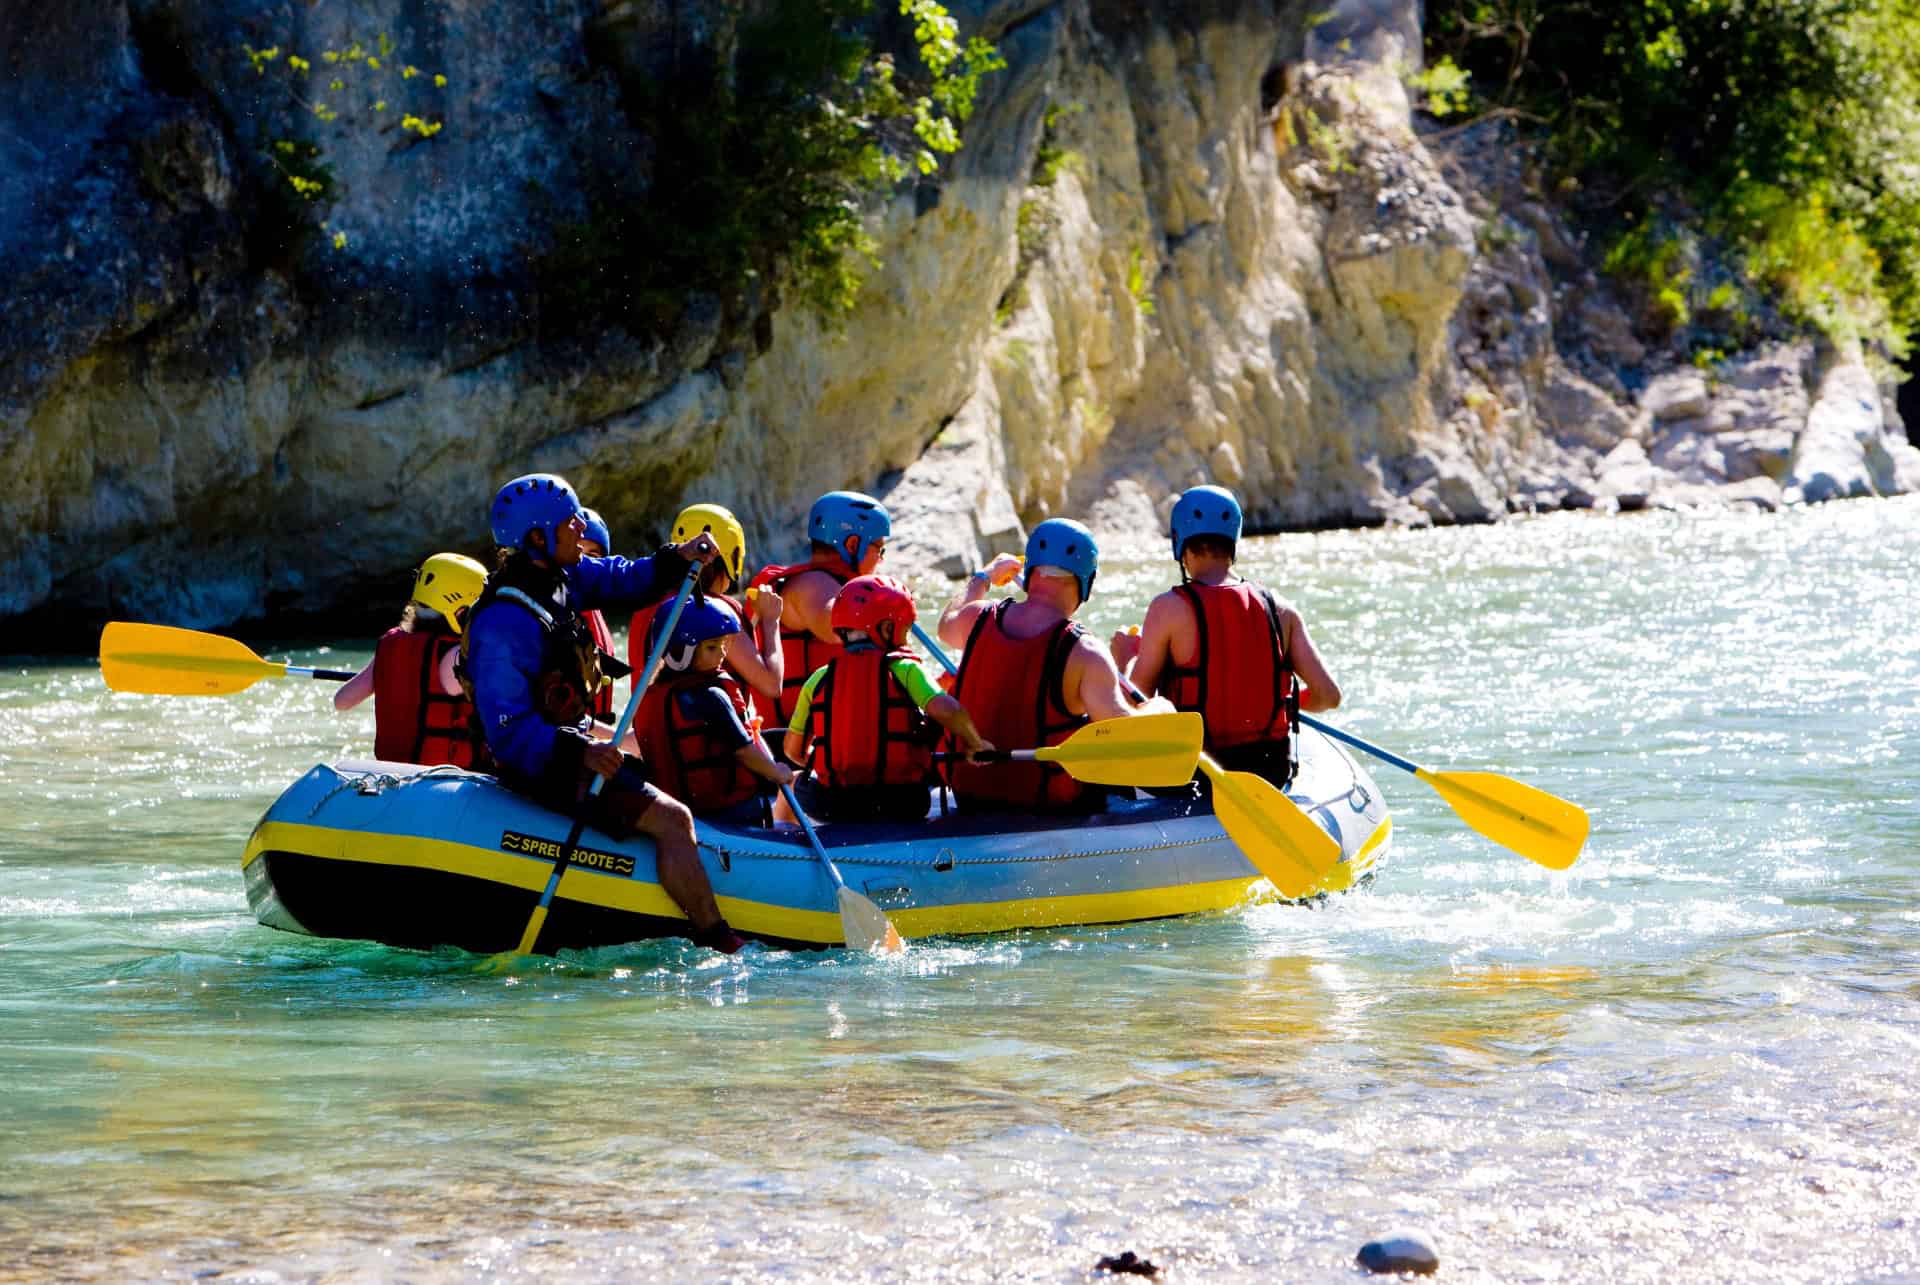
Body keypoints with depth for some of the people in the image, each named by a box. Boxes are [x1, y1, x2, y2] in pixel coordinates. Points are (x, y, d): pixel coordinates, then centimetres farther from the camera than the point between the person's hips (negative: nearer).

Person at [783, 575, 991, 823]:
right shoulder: (905, 671, -5)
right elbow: (947, 710, -20)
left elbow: (794, 750, 9)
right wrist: (975, 744, -1)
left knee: (794, 782, 33)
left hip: (833, 807, 3)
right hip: (901, 806, -3)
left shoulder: (820, 679, 4)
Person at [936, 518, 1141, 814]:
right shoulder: (1084, 654, -20)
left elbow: (947, 626, 23)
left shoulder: (979, 620, -4)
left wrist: (983, 577, 39)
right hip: (1053, 808, -5)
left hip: (970, 797, 5)